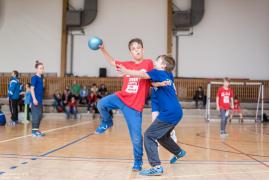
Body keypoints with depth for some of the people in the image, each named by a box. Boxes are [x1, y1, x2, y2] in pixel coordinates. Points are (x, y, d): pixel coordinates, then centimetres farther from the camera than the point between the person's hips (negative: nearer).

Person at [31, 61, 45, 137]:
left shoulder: (41, 77, 13)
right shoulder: (34, 78, -10)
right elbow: (32, 89, -14)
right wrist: (34, 99, -20)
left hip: (40, 100, 9)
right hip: (35, 100, -9)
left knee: (39, 115, 12)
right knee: (36, 115, -6)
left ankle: (37, 130, 21)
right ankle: (34, 131, 0)